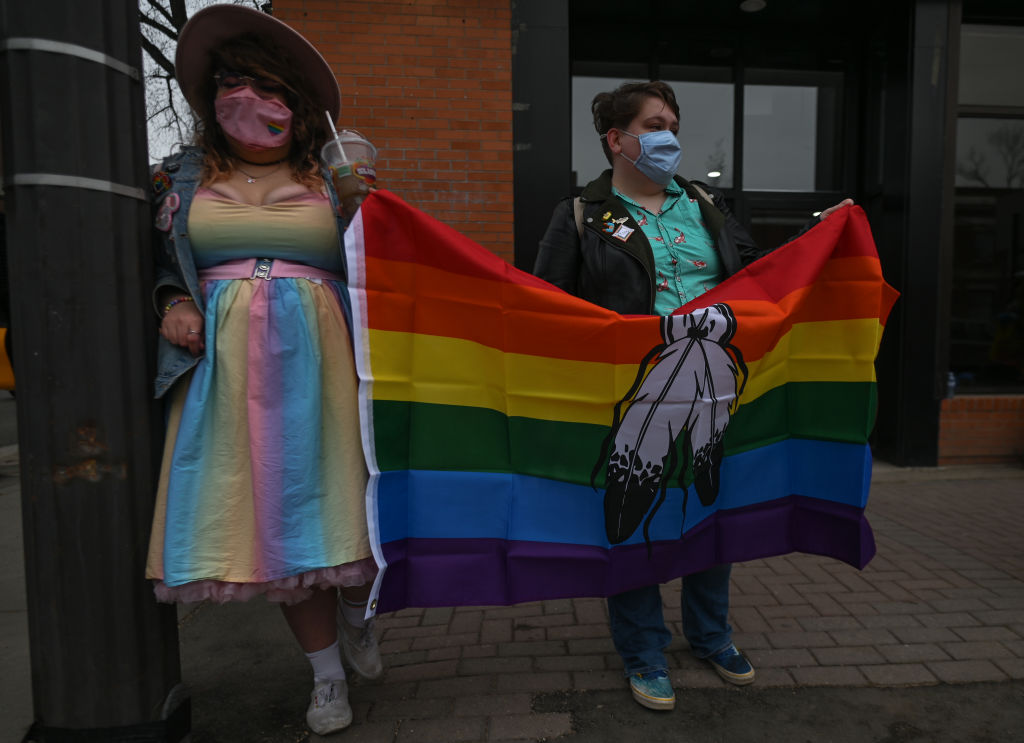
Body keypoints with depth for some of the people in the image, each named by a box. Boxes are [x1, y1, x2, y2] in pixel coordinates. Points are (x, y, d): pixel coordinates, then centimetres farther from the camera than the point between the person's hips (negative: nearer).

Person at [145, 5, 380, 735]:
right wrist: (174, 306, 0)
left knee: (330, 499, 1)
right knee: (268, 513, 5)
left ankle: (356, 614, 36)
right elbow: (163, 265, 18)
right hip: (227, 366, 2)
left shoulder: (333, 181, 8)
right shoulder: (183, 178, 14)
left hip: (316, 362, -1)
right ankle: (328, 673, 24)